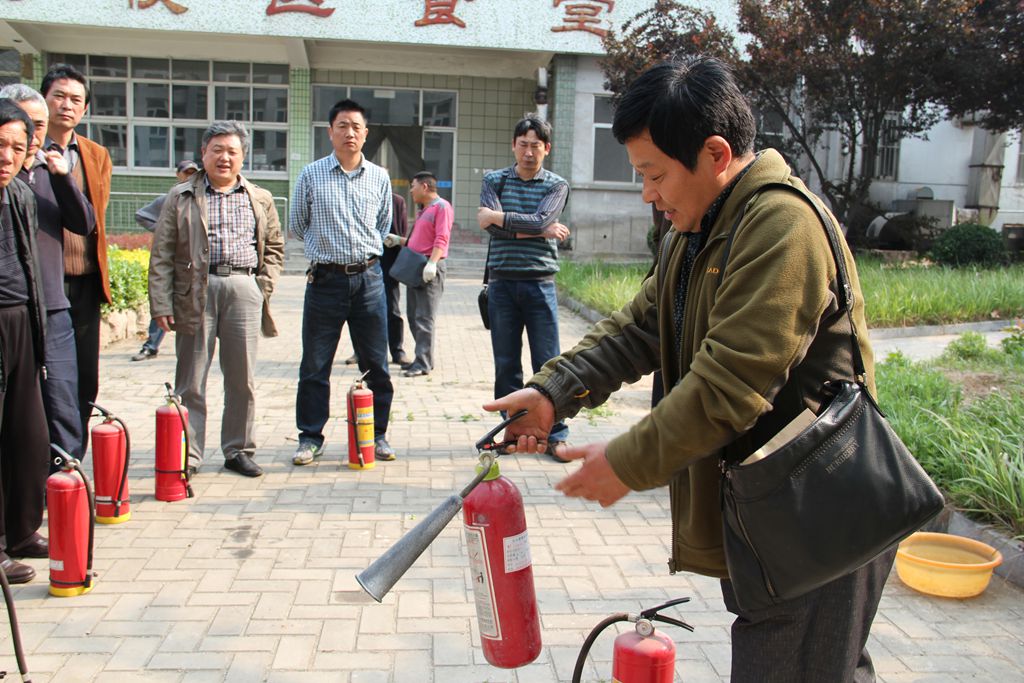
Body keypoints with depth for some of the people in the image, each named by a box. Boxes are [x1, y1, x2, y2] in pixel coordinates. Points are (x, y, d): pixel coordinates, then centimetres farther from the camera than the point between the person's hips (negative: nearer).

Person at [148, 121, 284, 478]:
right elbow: (162, 255, 3)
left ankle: (238, 451, 18)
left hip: (243, 289, 2)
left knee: (242, 378, 6)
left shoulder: (260, 199, 14)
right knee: (191, 380, 1)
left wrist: (264, 286, 4)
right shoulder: (181, 197, 7)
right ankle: (187, 456, 9)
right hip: (195, 291, -1)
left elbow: (274, 246, 19)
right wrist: (161, 304, -5)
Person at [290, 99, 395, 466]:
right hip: (325, 279, -1)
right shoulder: (311, 175, 3)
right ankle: (310, 436, 15)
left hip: (369, 278, 2)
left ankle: (377, 434, 18)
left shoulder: (379, 177, 8)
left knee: (376, 363, 6)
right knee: (314, 365, 3)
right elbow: (296, 225, 13)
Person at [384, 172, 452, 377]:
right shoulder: (424, 210, 23)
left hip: (430, 269, -10)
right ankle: (422, 358, 16)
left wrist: (431, 263, -28)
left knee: (424, 317, -10)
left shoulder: (442, 207, -8)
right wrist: (398, 240, 21)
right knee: (413, 316, 10)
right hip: (415, 267, 10)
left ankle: (424, 363, -9)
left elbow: (441, 239, -18)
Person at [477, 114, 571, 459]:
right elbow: (490, 224, -9)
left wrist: (499, 217, -8)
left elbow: (540, 221, -13)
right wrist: (542, 230, -10)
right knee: (506, 364, 6)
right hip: (502, 284, 2)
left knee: (547, 363, -1)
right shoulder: (494, 181, 8)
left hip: (539, 284, -1)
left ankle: (555, 434, 6)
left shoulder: (557, 185, 5)